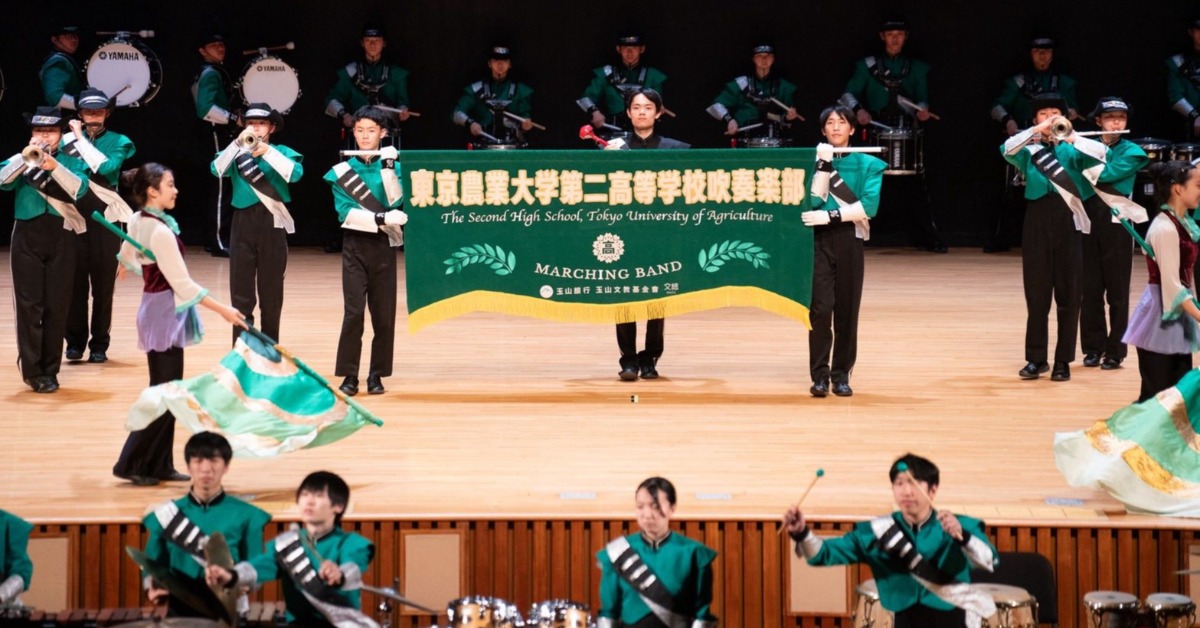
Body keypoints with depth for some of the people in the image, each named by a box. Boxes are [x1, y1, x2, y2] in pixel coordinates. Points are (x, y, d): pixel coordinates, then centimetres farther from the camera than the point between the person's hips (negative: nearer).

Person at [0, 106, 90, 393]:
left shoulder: (71, 162, 9)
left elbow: (80, 189, -10)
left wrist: (54, 166, -23)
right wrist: (25, 156, -18)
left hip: (60, 237, 0)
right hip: (27, 237, 0)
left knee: (57, 306, 1)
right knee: (29, 304, -5)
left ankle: (50, 370, 9)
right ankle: (32, 370, -2)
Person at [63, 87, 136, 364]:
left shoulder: (118, 142, 4)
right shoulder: (68, 140, 9)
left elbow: (106, 168, -16)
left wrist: (82, 141, -11)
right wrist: (75, 138, -9)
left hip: (105, 219, -1)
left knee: (103, 284, 1)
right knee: (76, 283, 0)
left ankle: (99, 344, 9)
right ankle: (75, 342, 10)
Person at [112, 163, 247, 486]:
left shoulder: (137, 221, 5)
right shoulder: (162, 231, -22)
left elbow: (127, 255, 26)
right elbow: (183, 284, -23)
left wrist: (126, 265, 52)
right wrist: (223, 310, -19)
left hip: (155, 308, 10)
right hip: (166, 311, -10)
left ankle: (159, 465, 17)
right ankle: (130, 464, -2)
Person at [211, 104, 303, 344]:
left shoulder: (281, 152, 5)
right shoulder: (237, 152, 8)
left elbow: (295, 173, -15)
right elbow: (216, 169, -10)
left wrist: (268, 152, -22)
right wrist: (238, 143, -20)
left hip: (272, 226, -1)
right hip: (242, 225, 1)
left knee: (271, 292, 5)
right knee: (240, 292, 0)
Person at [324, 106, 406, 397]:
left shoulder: (391, 166, 6)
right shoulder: (342, 171, 2)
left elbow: (396, 202, -9)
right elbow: (345, 212, -7)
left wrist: (388, 168, -16)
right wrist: (380, 218, -17)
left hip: (383, 245, 1)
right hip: (355, 245, -1)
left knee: (383, 313, 1)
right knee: (354, 311, -9)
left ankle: (377, 374, 10)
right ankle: (349, 375, -2)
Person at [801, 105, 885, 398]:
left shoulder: (867, 164, 5)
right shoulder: (813, 160, 7)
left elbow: (869, 205, -8)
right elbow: (814, 200, -7)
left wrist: (830, 216, -14)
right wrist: (824, 164, -13)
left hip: (849, 239, 0)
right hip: (818, 240, 0)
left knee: (847, 309, 1)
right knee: (820, 308, -8)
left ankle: (841, 374, 9)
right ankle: (819, 375, -4)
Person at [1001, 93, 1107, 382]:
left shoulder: (1073, 150, 8)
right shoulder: (1029, 150, 7)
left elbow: (1100, 153, -12)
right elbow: (1007, 149, -15)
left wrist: (1070, 136, -25)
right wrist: (1038, 131, -25)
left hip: (1068, 221, 0)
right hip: (1037, 221, 0)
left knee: (1068, 293, 1)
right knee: (1036, 293, 3)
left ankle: (1063, 360, 6)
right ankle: (1036, 359, 10)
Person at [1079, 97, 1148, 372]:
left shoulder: (1132, 153, 0)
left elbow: (1105, 174, -14)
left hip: (1116, 224, -3)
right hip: (1088, 222, 3)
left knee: (1117, 292, 1)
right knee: (1090, 290, 4)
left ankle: (1115, 351, 6)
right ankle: (1093, 348, 13)